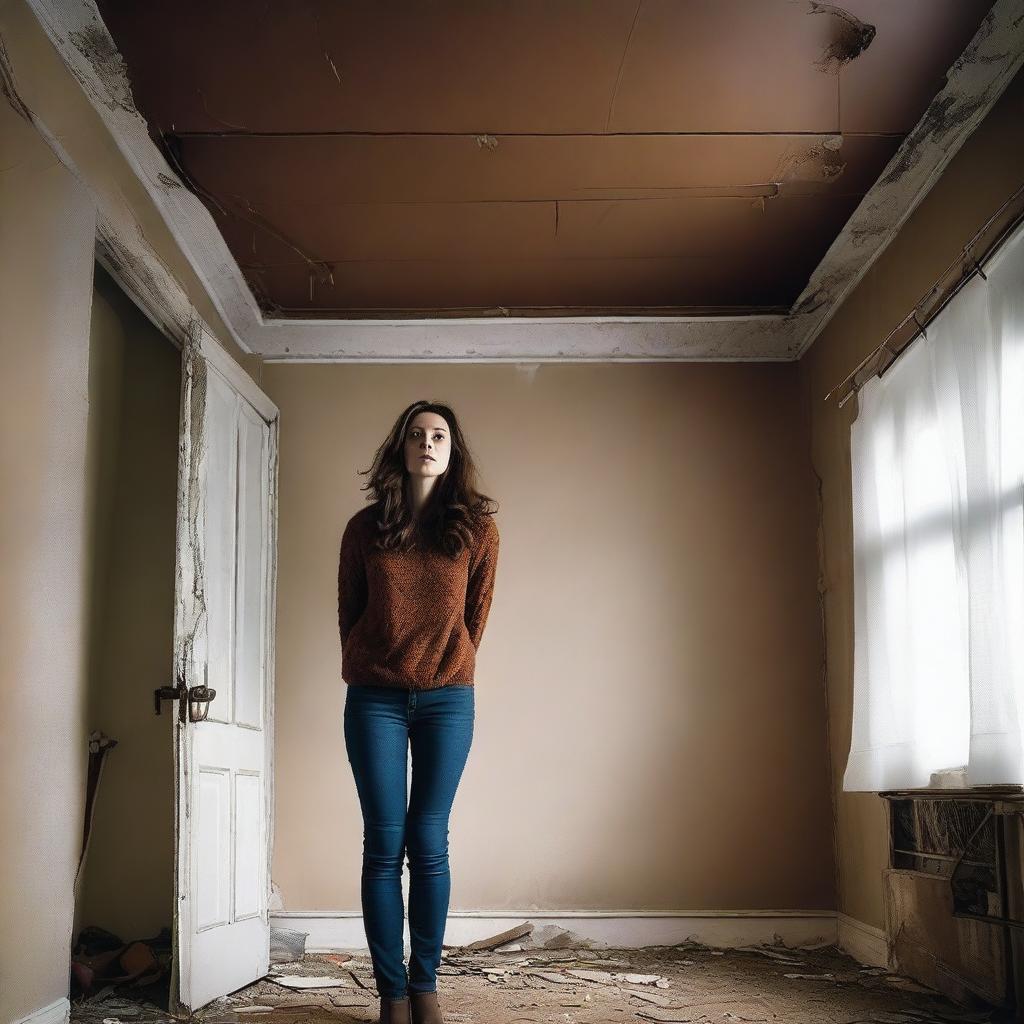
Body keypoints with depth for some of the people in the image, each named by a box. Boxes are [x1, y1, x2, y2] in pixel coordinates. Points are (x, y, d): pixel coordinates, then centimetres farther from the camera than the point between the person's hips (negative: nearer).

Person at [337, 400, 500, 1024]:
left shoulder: (477, 529, 1)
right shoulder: (365, 529, 1)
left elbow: (476, 612, 10)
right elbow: (348, 611, 10)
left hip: (447, 698, 0)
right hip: (376, 699, 0)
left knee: (429, 844, 1)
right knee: (384, 846, 0)